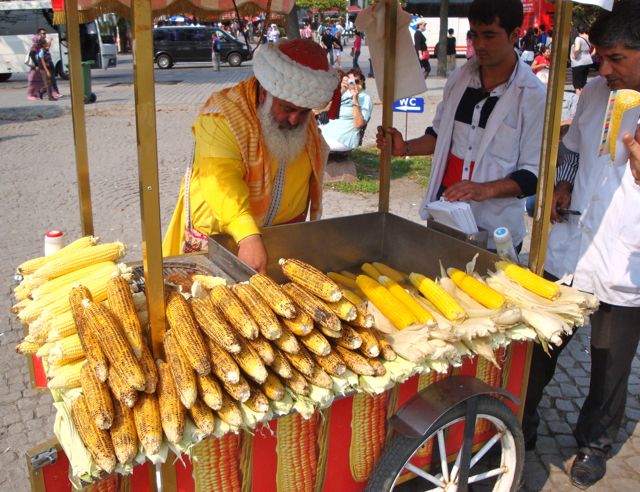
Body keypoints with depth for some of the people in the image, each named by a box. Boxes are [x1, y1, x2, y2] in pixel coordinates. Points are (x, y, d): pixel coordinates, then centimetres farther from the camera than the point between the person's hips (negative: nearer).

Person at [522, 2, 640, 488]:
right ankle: (521, 425, 40)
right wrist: (563, 184, 0)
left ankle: (595, 443, 41)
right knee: (539, 351, 16)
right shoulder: (595, 93, 2)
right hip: (566, 255, 4)